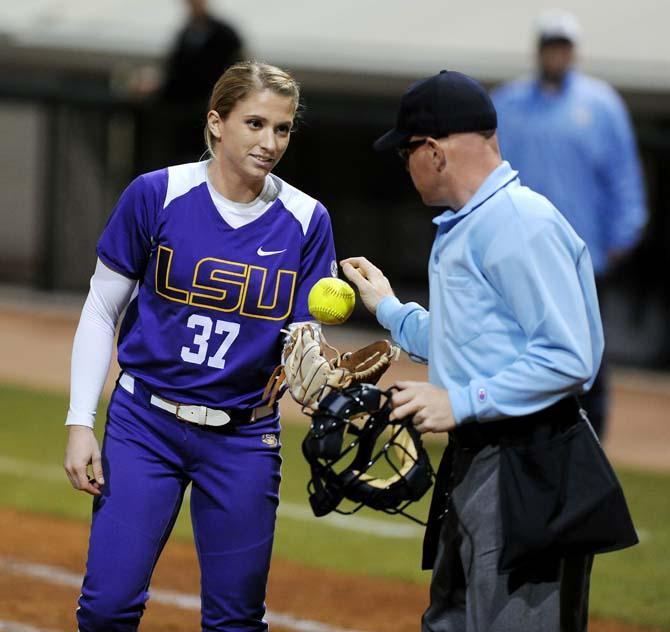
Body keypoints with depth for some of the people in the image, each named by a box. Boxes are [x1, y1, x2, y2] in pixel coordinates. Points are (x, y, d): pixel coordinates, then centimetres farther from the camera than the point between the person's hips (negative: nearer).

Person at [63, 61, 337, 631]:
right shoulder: (156, 196, -8)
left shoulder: (305, 221, -4)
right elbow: (101, 312, 1)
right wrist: (81, 423, -5)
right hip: (145, 425, -1)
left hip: (245, 439, 1)